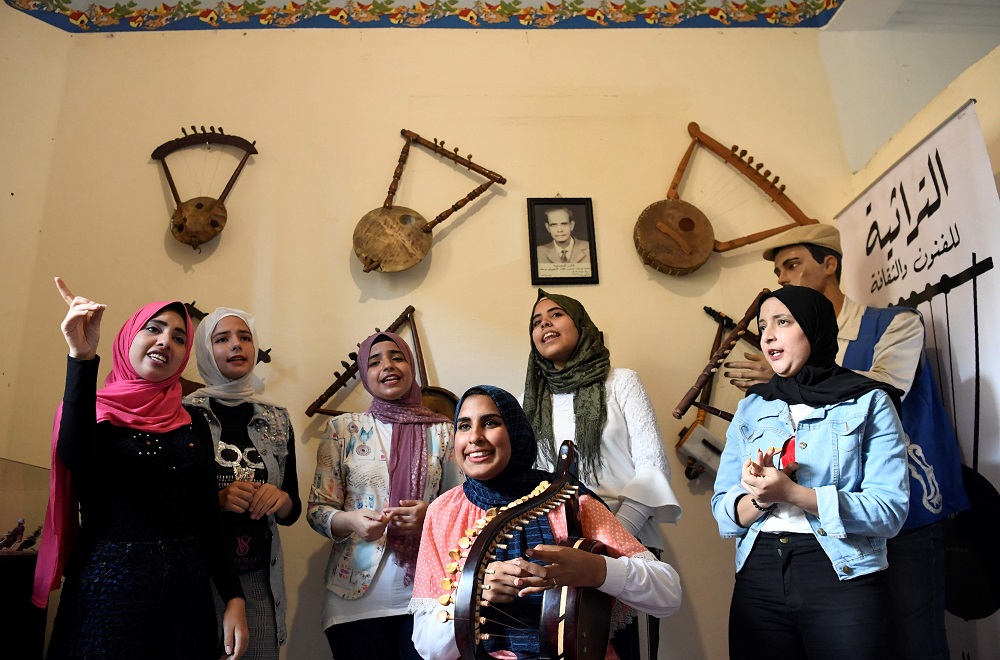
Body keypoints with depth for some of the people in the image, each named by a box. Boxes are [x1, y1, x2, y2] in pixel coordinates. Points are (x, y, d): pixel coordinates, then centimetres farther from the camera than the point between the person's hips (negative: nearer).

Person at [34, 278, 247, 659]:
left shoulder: (192, 424, 8)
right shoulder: (95, 410, -1)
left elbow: (209, 518, 7)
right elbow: (76, 458, -25)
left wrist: (234, 598, -1)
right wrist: (82, 357, -30)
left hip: (188, 592, 4)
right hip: (109, 589, -4)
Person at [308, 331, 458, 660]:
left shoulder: (441, 431, 4)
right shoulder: (343, 429, 3)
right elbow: (318, 509, 2)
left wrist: (431, 515, -14)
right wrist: (349, 520, -19)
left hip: (427, 593, 1)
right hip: (357, 596, 0)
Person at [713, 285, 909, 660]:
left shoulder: (868, 403, -1)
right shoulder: (751, 408, 9)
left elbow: (890, 509, -12)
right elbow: (723, 510, 4)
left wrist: (791, 493, -22)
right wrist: (761, 497, -17)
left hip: (843, 576, -3)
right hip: (758, 576, 3)